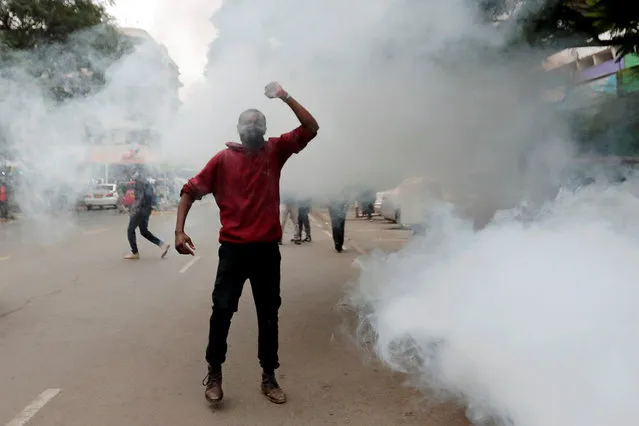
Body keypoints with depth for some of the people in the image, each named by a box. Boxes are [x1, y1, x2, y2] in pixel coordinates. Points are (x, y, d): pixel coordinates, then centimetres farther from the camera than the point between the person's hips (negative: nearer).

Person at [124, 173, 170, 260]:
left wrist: (135, 209, -20)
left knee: (130, 230, 3)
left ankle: (134, 253, 5)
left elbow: (140, 197, -19)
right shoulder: (147, 183, 20)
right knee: (144, 231, 14)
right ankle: (162, 244, 3)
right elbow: (152, 198, 19)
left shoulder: (138, 183, -7)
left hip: (140, 209, -9)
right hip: (147, 210, 9)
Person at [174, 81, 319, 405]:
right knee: (222, 310, -1)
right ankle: (214, 373, 21)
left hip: (267, 248, 2)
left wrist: (284, 97, -8)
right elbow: (190, 191, 2)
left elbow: (311, 128, -3)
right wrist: (179, 230, -8)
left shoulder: (276, 150, 5)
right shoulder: (223, 159, 0)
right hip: (233, 248, -1)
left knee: (268, 314, 10)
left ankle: (269, 377, 25)